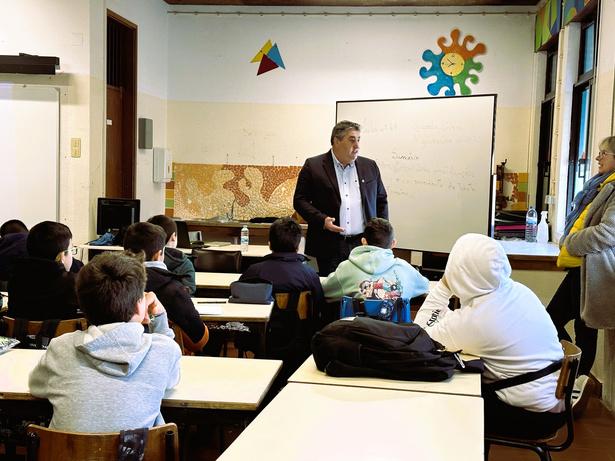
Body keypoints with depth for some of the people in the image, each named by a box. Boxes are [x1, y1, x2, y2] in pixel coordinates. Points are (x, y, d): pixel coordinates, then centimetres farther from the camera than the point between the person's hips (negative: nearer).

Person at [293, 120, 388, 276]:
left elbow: (381, 200, 18)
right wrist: (322, 220, -15)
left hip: (363, 244, 3)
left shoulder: (369, 166, 12)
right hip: (330, 246, -3)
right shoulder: (313, 166, 0)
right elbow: (300, 200, -1)